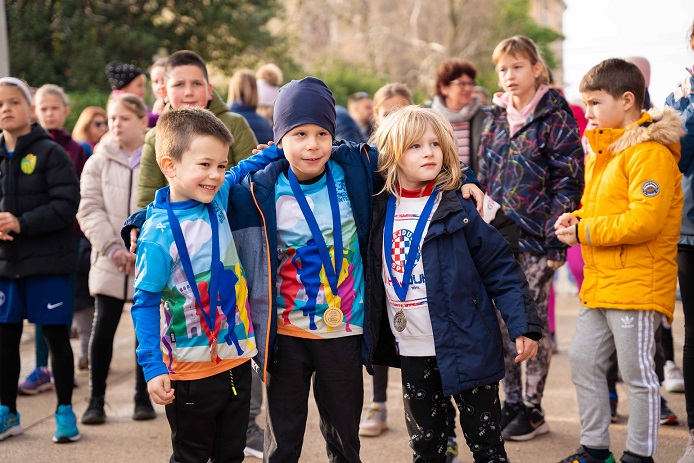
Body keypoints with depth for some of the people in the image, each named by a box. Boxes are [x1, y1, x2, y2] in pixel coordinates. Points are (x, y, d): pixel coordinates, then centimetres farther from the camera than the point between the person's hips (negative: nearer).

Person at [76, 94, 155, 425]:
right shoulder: (98, 162, 6)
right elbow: (89, 210, -1)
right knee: (102, 329, -2)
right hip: (108, 263, 1)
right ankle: (96, 399, 9)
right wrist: (112, 248, -13)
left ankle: (143, 397, 19)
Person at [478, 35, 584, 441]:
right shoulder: (496, 118, 11)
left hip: (536, 239, -6)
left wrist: (556, 240, -16)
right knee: (503, 320, 9)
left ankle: (533, 409, 12)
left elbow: (568, 182, -11)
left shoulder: (556, 118, -7)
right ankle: (512, 402, 20)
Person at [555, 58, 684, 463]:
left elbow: (644, 221, -24)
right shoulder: (602, 152, 15)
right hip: (600, 285, 10)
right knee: (584, 361, 13)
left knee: (638, 373, -1)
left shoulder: (650, 152, -16)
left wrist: (583, 231, -17)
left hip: (637, 285, -10)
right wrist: (575, 218, 3)